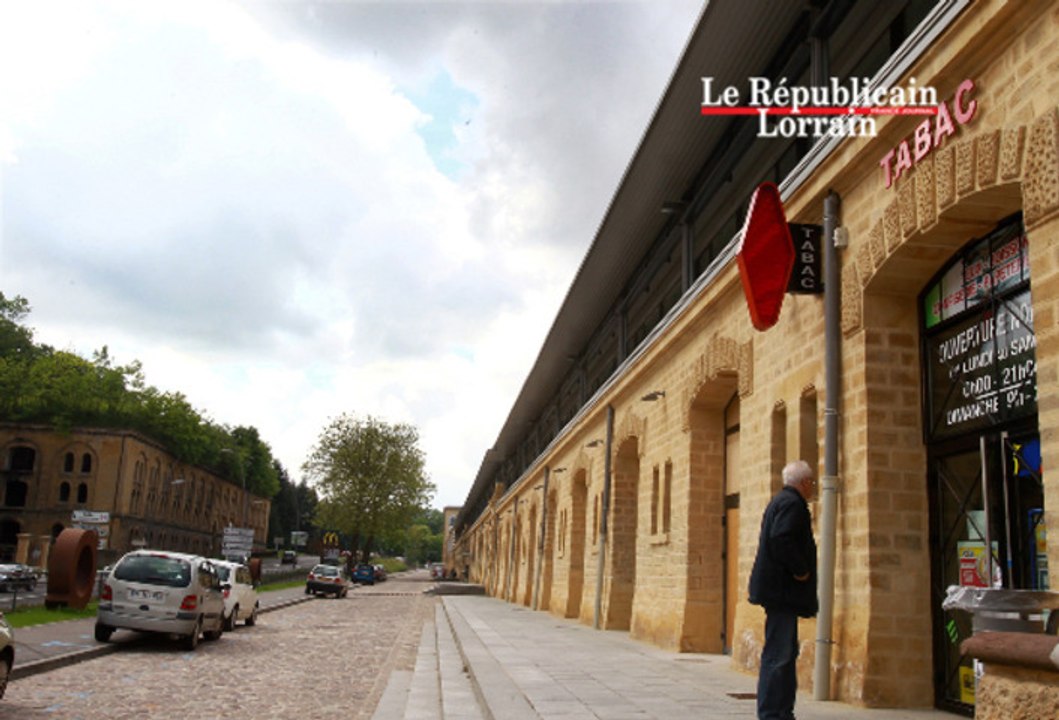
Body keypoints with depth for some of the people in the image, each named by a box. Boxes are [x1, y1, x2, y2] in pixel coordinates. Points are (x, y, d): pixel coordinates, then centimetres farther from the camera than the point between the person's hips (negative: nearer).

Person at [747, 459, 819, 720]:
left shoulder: (780, 500, 19)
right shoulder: (792, 503, -13)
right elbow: (781, 538, -26)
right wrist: (800, 570, -17)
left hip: (779, 590, 11)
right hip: (783, 590, -11)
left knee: (786, 652, 16)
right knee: (778, 654, -7)